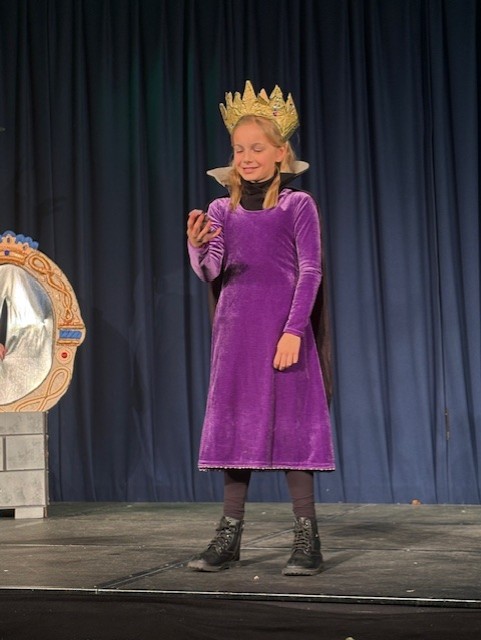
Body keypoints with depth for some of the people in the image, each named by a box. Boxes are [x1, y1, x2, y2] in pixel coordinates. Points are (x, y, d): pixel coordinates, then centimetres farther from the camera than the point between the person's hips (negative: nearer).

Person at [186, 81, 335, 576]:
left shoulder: (297, 205, 1)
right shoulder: (221, 209, 11)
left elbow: (310, 271, -4)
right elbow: (209, 272, 0)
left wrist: (294, 330, -14)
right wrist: (197, 246, -22)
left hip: (283, 326, -4)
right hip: (234, 328, 4)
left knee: (291, 424, -5)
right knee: (235, 425, 6)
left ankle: (306, 539, 0)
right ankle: (229, 536, 11)